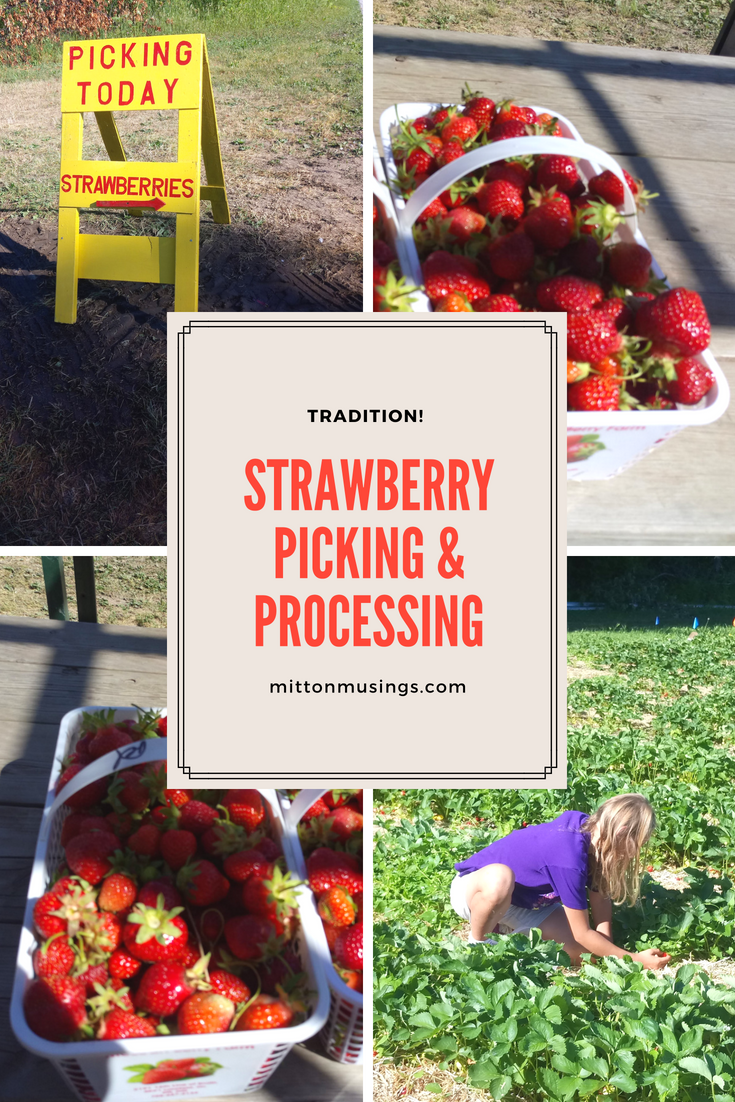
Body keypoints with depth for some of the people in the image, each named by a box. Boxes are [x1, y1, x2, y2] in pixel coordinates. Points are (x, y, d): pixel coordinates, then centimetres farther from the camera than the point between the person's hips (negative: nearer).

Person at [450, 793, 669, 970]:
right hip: (472, 887, -8)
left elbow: (602, 917, -5)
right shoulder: (569, 859, -36)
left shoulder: (591, 830, -12)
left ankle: (505, 929, 12)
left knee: (586, 953, -10)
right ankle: (477, 945, -14)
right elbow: (582, 933, -25)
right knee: (499, 877, -45)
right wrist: (636, 959, -17)